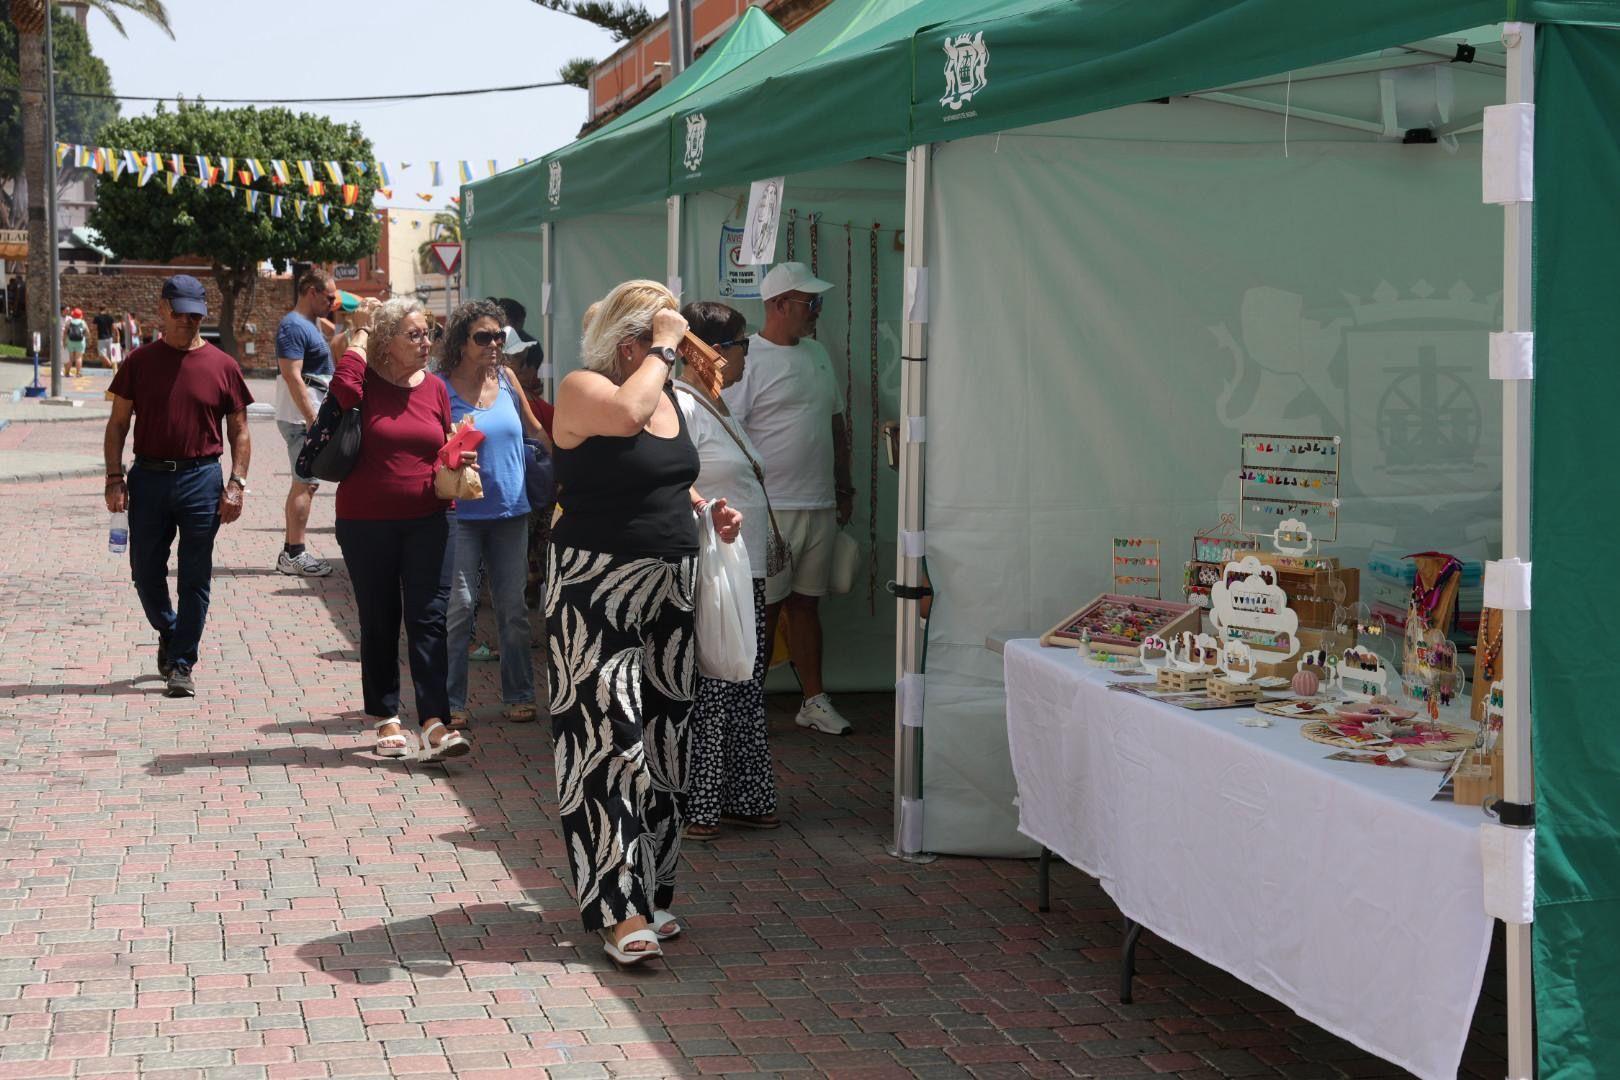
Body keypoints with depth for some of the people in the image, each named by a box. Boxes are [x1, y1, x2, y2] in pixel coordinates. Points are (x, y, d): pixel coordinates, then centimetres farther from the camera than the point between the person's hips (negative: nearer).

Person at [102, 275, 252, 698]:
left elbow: (239, 432, 5)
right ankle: (169, 634, 35)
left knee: (194, 580, 1)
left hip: (201, 479, -1)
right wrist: (115, 478, -3)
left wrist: (236, 484, -5)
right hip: (148, 477, 1)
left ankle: (181, 664, 9)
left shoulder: (222, 366, 2)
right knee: (146, 573, 9)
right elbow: (117, 425, 6)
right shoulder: (140, 362, 4)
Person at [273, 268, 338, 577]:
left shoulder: (308, 325, 17)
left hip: (311, 417, 10)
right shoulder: (294, 326, -15)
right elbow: (292, 376, -23)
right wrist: (313, 420, -24)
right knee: (305, 484, -7)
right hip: (303, 418, -10)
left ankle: (291, 552, 19)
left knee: (304, 483, 13)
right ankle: (294, 555, -4)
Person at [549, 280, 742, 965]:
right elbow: (627, 413, -31)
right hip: (596, 593, -8)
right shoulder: (582, 389, -9)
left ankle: (650, 890, 21)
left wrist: (708, 510, 9)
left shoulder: (668, 395, 14)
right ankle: (617, 906, -10)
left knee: (663, 738, 10)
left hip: (669, 590, 8)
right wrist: (662, 349, -18)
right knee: (608, 737, -10)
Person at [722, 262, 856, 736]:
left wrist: (844, 488, 20)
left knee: (806, 604, 13)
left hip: (819, 507, 7)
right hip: (770, 509, -7)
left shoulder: (817, 354, 14)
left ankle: (814, 701, 19)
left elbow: (835, 425, 22)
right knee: (762, 608, -2)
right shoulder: (746, 360, -11)